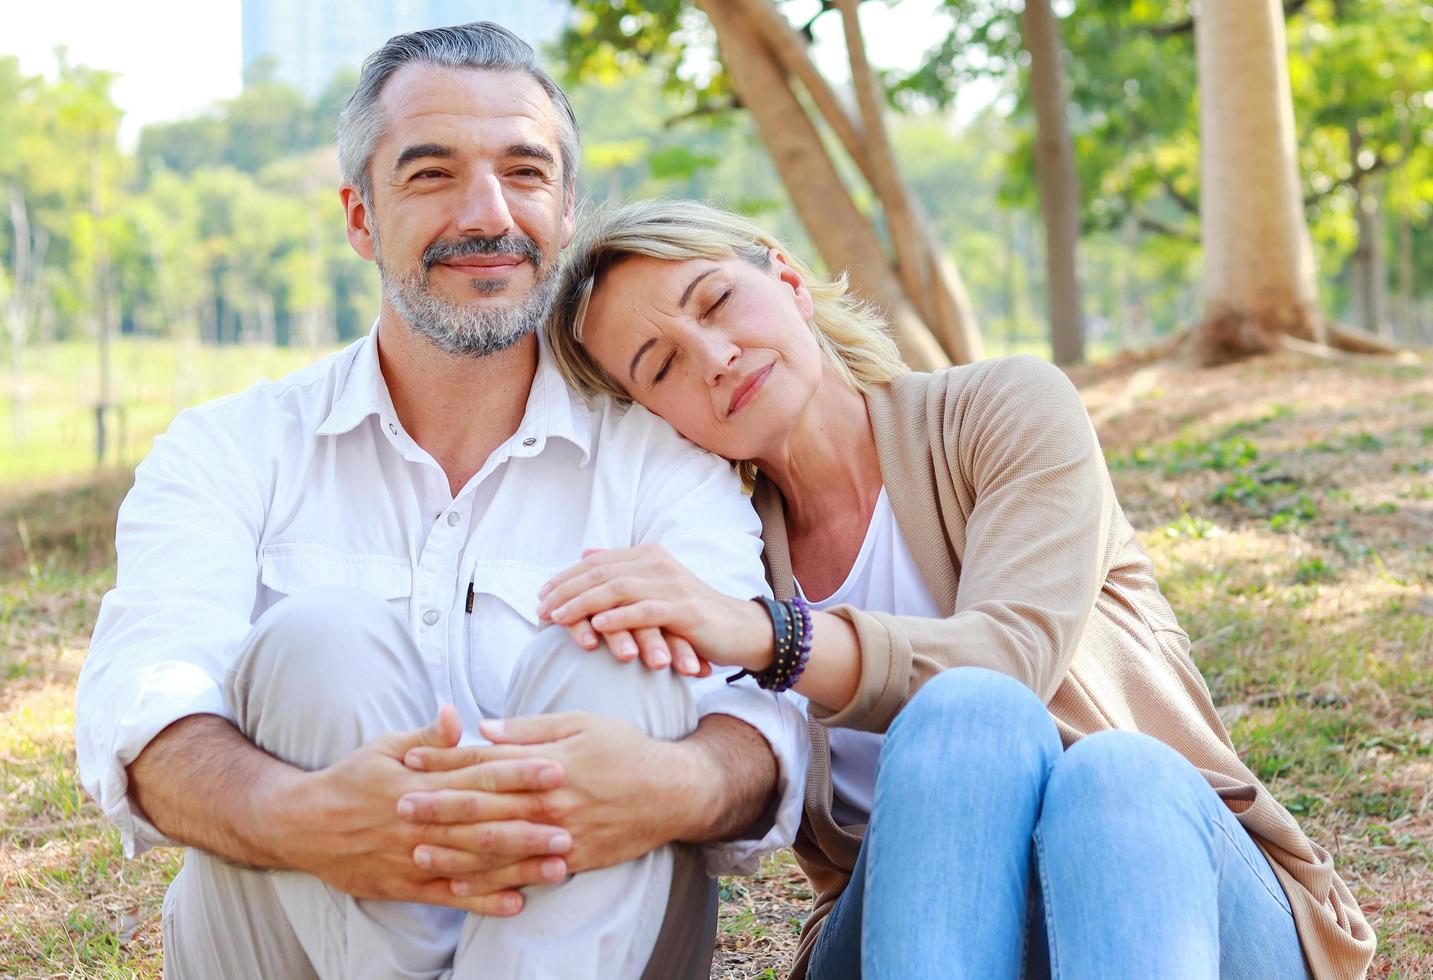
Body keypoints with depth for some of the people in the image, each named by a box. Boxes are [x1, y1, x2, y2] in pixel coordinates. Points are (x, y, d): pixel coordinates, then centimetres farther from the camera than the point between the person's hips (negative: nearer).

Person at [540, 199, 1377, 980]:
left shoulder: (1008, 409, 0)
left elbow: (1015, 655, -18)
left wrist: (761, 634, -34)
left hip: (1183, 879, 0)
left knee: (1116, 775, -37)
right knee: (967, 719, -32)